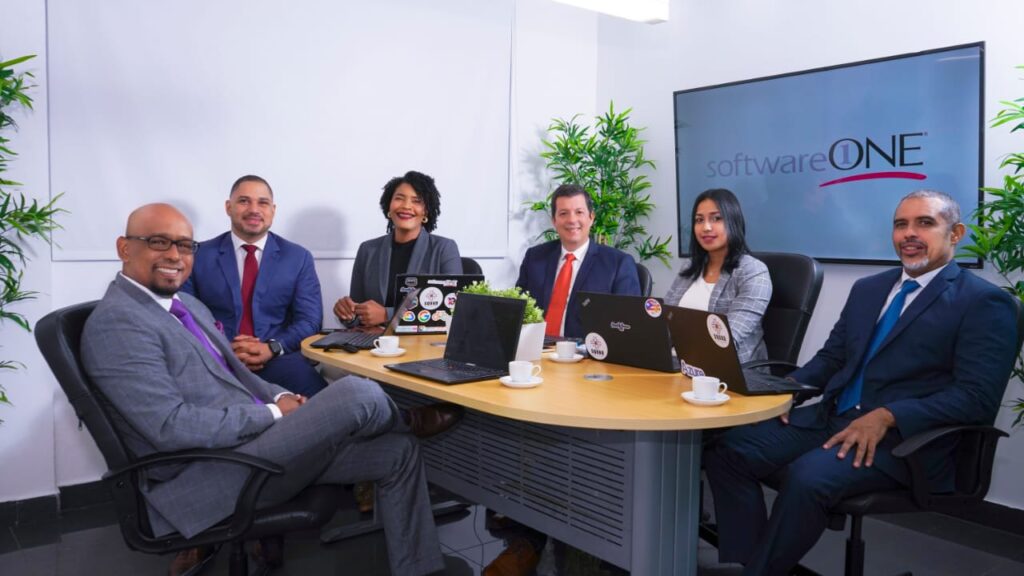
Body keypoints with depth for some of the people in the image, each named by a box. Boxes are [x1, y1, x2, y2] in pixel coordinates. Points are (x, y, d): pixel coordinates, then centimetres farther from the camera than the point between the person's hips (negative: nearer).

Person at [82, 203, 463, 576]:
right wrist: (273, 414, -15)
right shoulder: (117, 322, -15)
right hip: (209, 474, -10)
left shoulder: (187, 305, 16)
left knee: (400, 452, 2)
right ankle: (411, 420, 15)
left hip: (246, 439, 10)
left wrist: (281, 399, 0)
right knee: (356, 394, -21)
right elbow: (172, 427, -23)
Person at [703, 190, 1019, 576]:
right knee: (727, 449, -15)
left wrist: (888, 415, -23)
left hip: (904, 436, -6)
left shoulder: (985, 303, -2)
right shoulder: (867, 288, 19)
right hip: (830, 416, 7)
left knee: (808, 477, -34)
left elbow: (977, 396, -12)